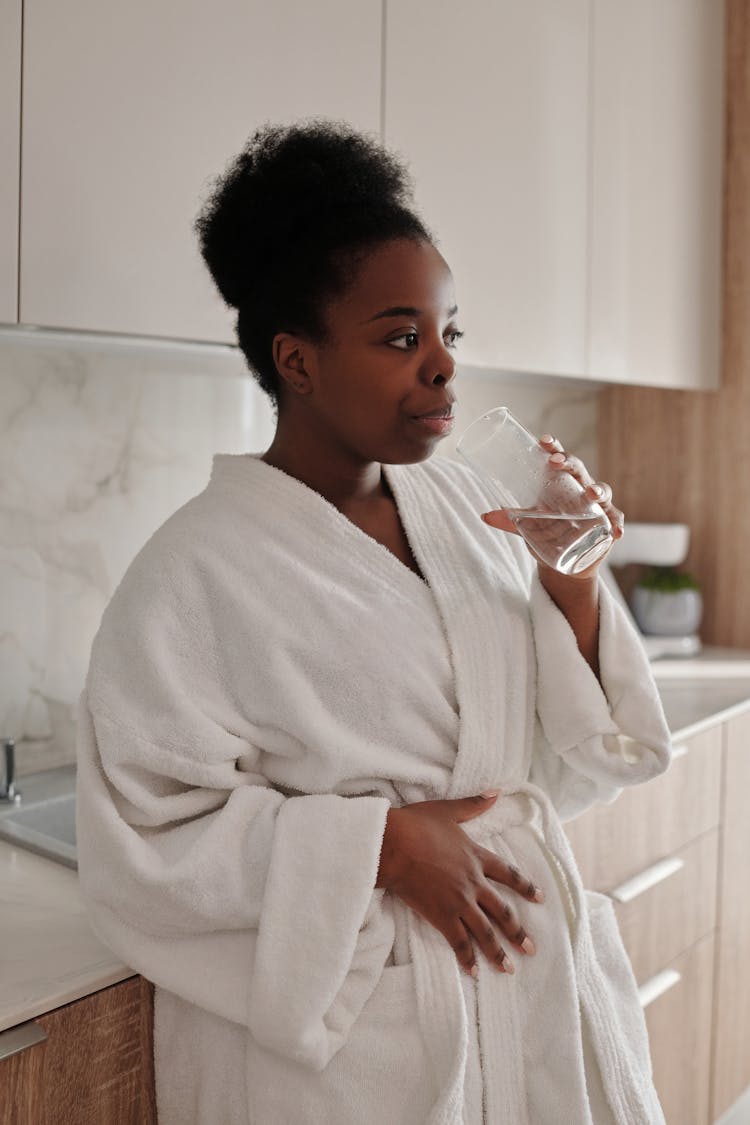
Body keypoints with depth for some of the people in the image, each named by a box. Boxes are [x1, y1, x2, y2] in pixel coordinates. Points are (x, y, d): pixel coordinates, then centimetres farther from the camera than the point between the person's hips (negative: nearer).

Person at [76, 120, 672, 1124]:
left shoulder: (460, 501, 1)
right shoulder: (200, 569, -16)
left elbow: (563, 764, 4)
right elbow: (147, 839, -16)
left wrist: (573, 588, -11)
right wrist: (382, 842, -21)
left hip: (528, 964, 6)